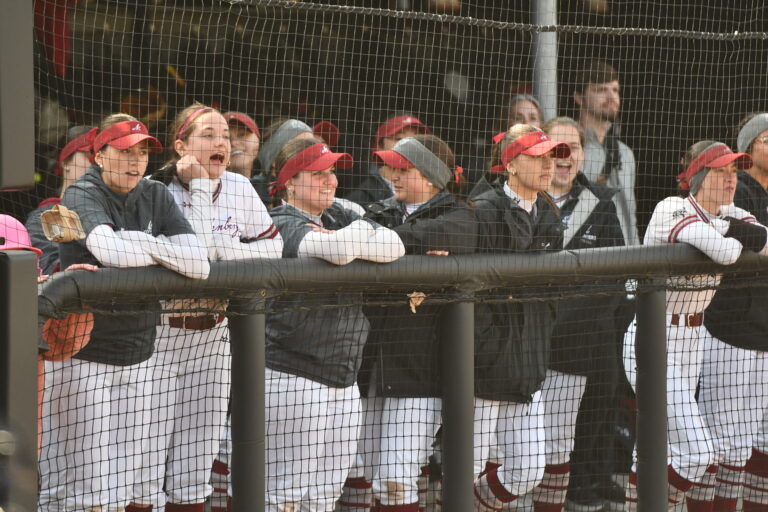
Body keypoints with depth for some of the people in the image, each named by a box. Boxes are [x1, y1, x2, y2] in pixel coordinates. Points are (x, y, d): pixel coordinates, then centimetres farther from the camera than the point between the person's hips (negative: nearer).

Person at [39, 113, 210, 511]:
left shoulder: (156, 198, 7)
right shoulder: (82, 197, -9)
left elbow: (199, 264, -3)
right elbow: (112, 250, -29)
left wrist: (143, 246, -13)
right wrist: (159, 249, -11)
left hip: (136, 356, 6)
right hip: (80, 354, -6)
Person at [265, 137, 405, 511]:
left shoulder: (337, 216, 14)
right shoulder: (282, 225, -11)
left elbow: (393, 246, 1)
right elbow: (340, 250, -28)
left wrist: (346, 239, -13)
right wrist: (361, 231, -6)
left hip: (343, 379, 8)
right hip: (293, 380, -8)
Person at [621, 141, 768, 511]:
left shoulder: (729, 215, 8)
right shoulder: (672, 210, -18)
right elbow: (725, 251, -32)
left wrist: (734, 230, -18)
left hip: (692, 343, 8)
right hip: (654, 344, -8)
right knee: (697, 453, -13)